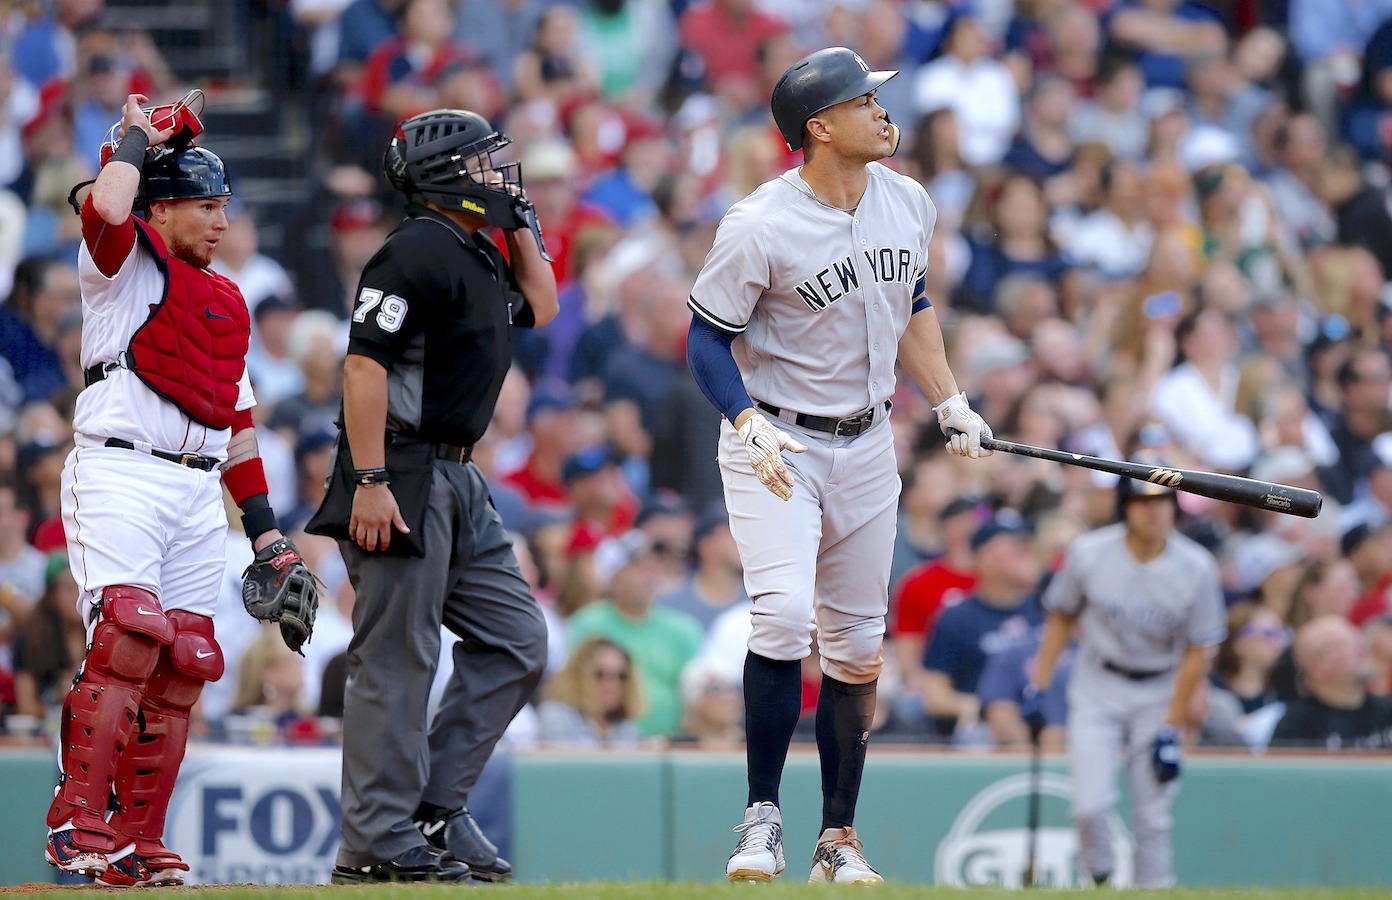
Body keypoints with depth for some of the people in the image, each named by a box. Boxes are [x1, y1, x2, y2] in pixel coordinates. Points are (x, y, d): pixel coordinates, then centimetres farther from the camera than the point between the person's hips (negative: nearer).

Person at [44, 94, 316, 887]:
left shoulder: (227, 302, 23)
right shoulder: (129, 262, 3)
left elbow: (238, 419, 25)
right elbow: (105, 208, -21)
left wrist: (264, 524, 19)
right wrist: (138, 141, -3)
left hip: (199, 494, 7)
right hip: (120, 472, -7)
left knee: (183, 668, 1)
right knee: (130, 641, -21)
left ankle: (139, 845, 4)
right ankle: (79, 828, -22)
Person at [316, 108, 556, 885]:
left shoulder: (479, 258, 17)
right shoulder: (421, 251, -13)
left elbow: (540, 305, 34)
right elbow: (365, 363, -20)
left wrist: (518, 219, 20)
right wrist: (369, 482, -25)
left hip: (456, 485, 10)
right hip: (400, 479, -10)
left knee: (517, 643, 10)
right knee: (397, 660, -8)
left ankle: (435, 807, 13)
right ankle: (379, 844, -6)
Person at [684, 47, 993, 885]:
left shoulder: (908, 204, 0)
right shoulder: (760, 227, -19)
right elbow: (708, 338, -12)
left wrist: (951, 401, 12)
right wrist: (749, 424, -27)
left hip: (866, 446, 6)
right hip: (776, 443, -6)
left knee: (858, 645, 7)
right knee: (785, 612, -23)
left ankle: (840, 840, 16)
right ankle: (764, 817, -10)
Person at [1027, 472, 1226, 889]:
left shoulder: (1196, 568, -13)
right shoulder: (1089, 554, -12)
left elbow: (1197, 652, -7)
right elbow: (1061, 618, 4)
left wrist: (1170, 729, -9)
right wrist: (1038, 686, 0)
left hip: (1159, 693, 0)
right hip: (1097, 687, 0)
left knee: (1153, 817, -1)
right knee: (1091, 805, -12)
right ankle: (1100, 884, 13)